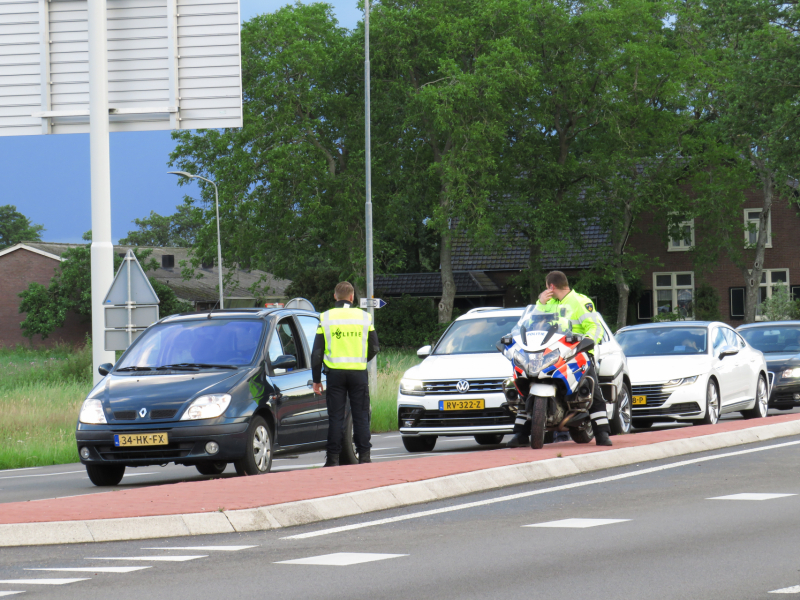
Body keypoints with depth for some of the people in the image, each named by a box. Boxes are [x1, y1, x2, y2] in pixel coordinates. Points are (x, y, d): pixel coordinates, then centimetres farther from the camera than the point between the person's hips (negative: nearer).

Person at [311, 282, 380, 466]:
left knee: (335, 417, 3)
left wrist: (316, 379, 8)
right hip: (359, 373, 0)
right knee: (361, 416, 5)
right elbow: (375, 347, 6)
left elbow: (317, 352, 1)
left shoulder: (326, 318, 1)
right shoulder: (365, 317, 3)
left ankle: (333, 458, 0)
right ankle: (364, 456, 2)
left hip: (335, 373, 0)